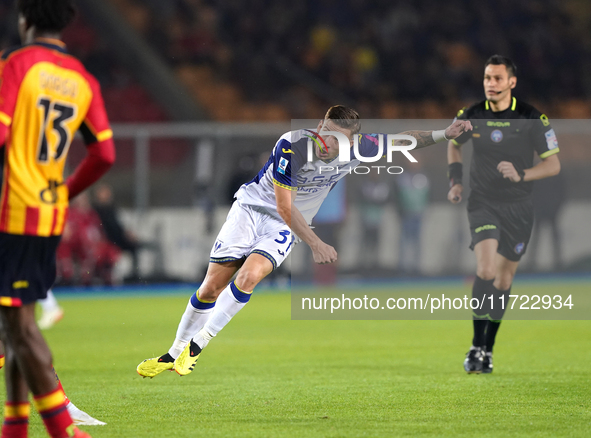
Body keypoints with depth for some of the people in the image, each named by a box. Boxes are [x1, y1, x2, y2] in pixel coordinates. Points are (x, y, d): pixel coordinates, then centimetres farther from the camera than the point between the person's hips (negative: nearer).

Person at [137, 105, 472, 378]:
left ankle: (196, 348, -17)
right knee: (211, 287, -5)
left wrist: (444, 134, -5)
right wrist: (315, 244, -23)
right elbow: (285, 206, -21)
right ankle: (174, 354, 14)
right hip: (252, 207, -2)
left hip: (285, 229, 2)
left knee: (249, 275, -26)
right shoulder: (291, 146, -26)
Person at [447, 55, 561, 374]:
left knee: (503, 279, 7)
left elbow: (553, 164, -5)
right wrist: (455, 181, 7)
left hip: (518, 209, 1)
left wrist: (521, 175, -21)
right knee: (486, 269, -21)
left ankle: (488, 349, 21)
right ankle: (477, 346, -16)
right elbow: (454, 144, 19)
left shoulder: (532, 119, -8)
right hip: (482, 204, -1)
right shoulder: (471, 116, -3)